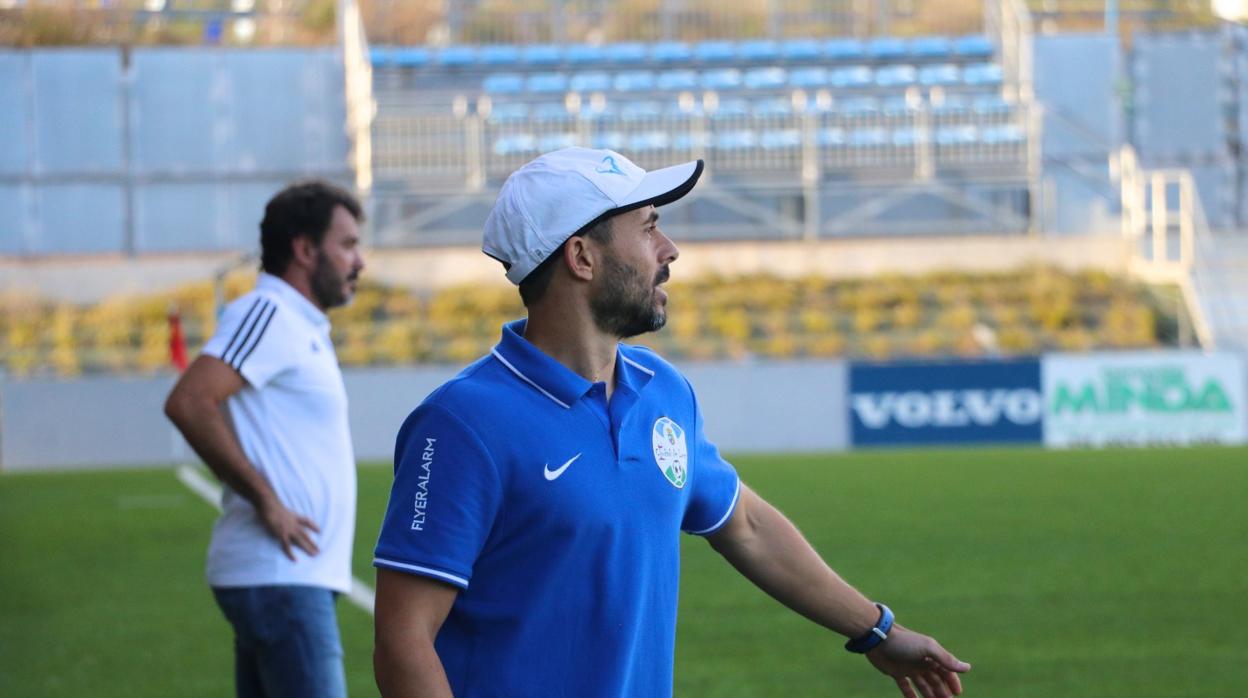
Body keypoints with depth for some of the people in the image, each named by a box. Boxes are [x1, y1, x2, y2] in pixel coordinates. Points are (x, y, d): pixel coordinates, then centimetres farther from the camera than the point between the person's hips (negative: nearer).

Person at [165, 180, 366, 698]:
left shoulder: (302, 328, 19)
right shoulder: (267, 314, -11)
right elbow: (188, 403, -23)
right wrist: (266, 500, -20)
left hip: (289, 578, 10)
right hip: (279, 577, -10)